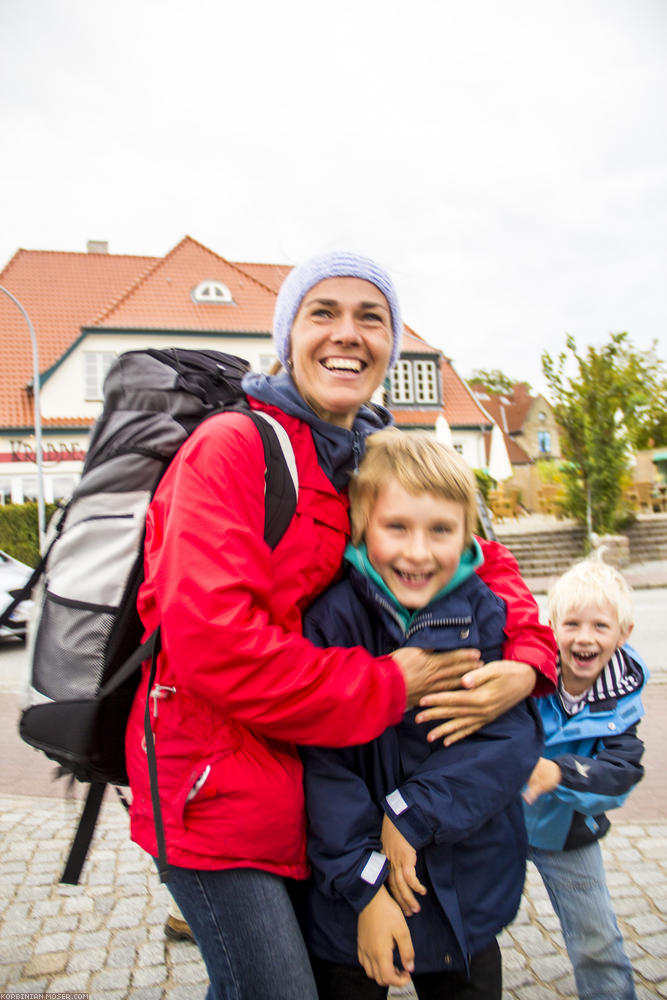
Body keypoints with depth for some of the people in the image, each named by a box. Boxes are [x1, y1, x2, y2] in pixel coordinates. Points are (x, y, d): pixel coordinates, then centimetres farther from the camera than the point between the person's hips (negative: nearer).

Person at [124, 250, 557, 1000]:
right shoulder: (233, 447, -17)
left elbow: (478, 559, 12)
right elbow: (213, 645, -26)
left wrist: (526, 663, -8)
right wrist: (387, 686, -18)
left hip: (306, 782, 7)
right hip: (215, 789, -7)